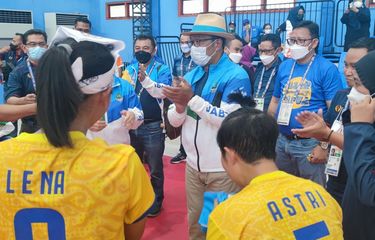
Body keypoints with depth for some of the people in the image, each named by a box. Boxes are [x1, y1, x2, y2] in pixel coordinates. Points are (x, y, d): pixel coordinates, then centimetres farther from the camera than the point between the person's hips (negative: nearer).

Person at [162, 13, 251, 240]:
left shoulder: (236, 75, -13)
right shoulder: (191, 75, 6)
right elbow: (174, 121, 4)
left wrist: (192, 99, -24)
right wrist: (180, 106, -17)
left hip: (222, 168, -5)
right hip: (193, 164, 6)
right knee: (194, 221, 20)